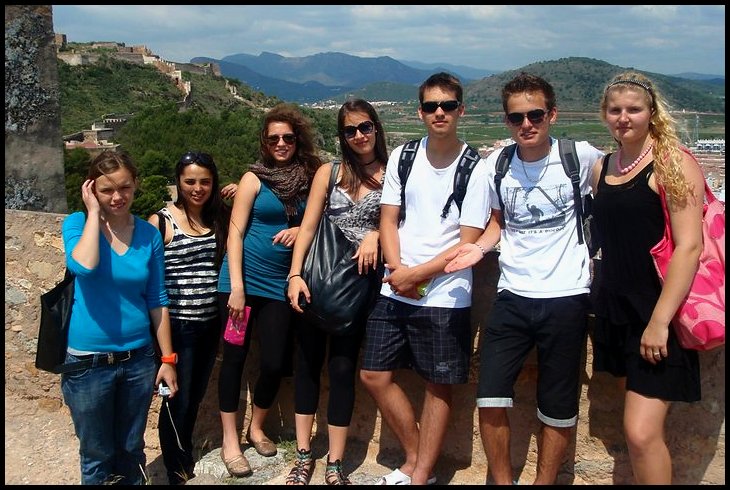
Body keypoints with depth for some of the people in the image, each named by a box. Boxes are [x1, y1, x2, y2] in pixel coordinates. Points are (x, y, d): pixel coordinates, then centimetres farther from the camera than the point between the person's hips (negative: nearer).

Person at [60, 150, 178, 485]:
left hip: (138, 359, 2)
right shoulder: (78, 223, -7)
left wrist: (168, 359, 2)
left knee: (131, 452, 18)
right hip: (89, 362, -2)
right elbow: (83, 266, -30)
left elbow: (157, 302, 3)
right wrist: (93, 212, -19)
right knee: (98, 457, 12)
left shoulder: (149, 234, 0)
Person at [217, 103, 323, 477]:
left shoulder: (310, 177, 5)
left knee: (275, 362, 3)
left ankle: (257, 429, 28)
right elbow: (235, 232, -6)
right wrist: (236, 286, -13)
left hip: (280, 284, 3)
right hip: (243, 280, -2)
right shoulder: (255, 178, -3)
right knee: (235, 357, 4)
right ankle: (230, 441, 16)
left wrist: (302, 230, -10)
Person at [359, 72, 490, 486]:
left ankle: (421, 474, 22)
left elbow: (468, 244, -10)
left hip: (444, 297, -5)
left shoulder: (476, 169, -8)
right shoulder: (402, 157, 6)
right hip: (394, 291, 5)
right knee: (375, 376, 8)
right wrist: (396, 270, -10)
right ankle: (415, 459, 27)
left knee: (439, 386, 6)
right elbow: (388, 220, 6)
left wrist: (416, 275, -14)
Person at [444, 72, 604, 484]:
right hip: (512, 297, 3)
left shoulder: (581, 156, -5)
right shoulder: (497, 164, 4)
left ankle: (545, 482, 28)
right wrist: (480, 247, -2)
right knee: (490, 399, -1)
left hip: (566, 299, -2)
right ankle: (502, 481, 21)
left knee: (559, 409, 8)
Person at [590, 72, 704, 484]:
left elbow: (689, 246, -16)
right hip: (617, 311, 7)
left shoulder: (673, 164, -10)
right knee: (647, 428, 15)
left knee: (641, 432, -11)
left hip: (657, 315, -6)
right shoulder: (602, 168, 11)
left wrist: (660, 321, -20)